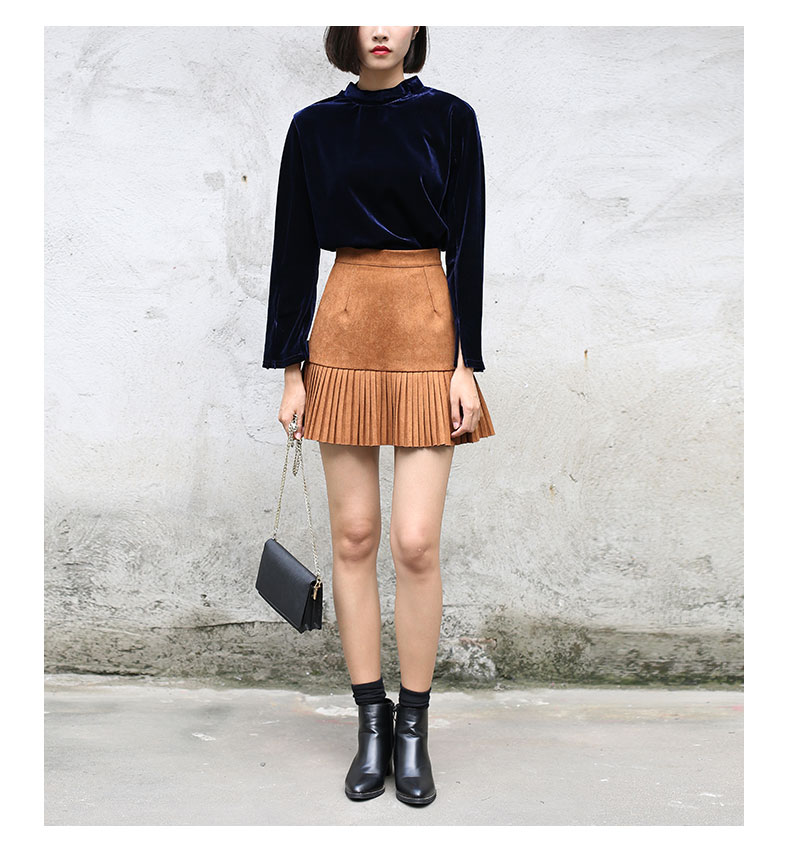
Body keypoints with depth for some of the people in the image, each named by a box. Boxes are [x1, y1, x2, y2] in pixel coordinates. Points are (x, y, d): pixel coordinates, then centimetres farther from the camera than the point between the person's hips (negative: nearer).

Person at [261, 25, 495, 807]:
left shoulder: (448, 117, 4)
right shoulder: (314, 126, 8)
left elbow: (466, 243, 1)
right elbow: (295, 250, 7)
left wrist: (466, 362, -6)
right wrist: (292, 367, 3)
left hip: (426, 331, -2)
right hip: (345, 332, 2)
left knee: (416, 542, -6)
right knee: (353, 537, 4)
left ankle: (413, 728, 10)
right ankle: (370, 721, 16)